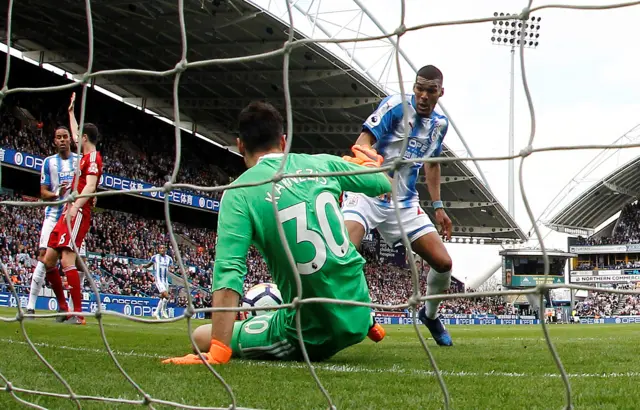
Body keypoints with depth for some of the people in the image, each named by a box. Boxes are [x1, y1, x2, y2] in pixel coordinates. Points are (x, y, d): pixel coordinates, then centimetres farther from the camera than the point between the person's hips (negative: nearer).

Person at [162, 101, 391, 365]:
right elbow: (385, 184, 17)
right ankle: (365, 322, 26)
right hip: (357, 311, 5)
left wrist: (218, 352, -23)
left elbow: (228, 273, -21)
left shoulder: (240, 192, -11)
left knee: (203, 336, 8)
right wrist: (370, 164, 41)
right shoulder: (321, 163, 1)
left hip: (312, 337, -5)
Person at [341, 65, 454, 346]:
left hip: (405, 203, 6)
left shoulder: (440, 124, 9)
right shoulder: (396, 106, -12)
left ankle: (430, 315, 29)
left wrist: (438, 206, 22)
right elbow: (363, 142, -21)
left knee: (443, 262, 0)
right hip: (367, 193, -6)